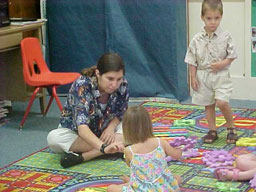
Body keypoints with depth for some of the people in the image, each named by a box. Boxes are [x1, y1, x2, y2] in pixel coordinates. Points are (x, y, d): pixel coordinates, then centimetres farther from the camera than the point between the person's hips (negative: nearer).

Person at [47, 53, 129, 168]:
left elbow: (121, 113, -1)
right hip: (74, 132, -3)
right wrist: (104, 147, -60)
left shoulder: (122, 85, -18)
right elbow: (82, 128, -43)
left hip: (103, 132, 3)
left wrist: (111, 127, -23)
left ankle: (82, 156, -28)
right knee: (53, 137, -35)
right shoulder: (82, 86, -32)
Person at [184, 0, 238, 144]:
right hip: (203, 76, 3)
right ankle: (213, 131, 25)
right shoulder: (197, 39, -2)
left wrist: (222, 64, -15)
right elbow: (192, 60, 3)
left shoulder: (225, 37, -6)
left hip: (221, 75, -3)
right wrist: (193, 77, 0)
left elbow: (232, 55, 0)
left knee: (222, 102, -17)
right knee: (208, 105, 11)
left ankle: (231, 127, 7)